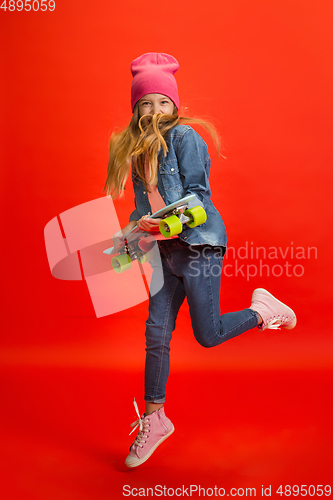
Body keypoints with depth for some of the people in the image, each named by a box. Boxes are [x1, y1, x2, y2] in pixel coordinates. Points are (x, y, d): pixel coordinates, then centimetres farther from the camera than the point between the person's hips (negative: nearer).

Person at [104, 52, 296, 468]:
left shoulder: (183, 136, -7)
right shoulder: (137, 148, 15)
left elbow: (198, 192, -14)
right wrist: (133, 227, 2)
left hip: (198, 243, -6)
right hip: (167, 251, 6)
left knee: (207, 335, -2)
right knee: (156, 334, 4)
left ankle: (261, 309, 25)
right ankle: (154, 419, 19)